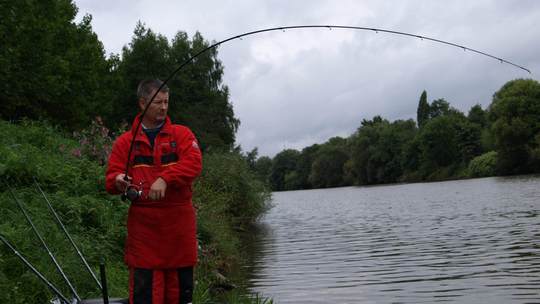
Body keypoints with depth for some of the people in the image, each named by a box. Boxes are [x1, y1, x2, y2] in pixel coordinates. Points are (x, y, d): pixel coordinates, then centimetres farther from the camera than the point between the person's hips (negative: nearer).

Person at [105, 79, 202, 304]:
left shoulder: (181, 134, 7)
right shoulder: (125, 142, 10)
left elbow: (193, 163, -9)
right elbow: (110, 179, 6)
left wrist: (165, 179, -24)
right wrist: (118, 181, -18)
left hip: (179, 225, 0)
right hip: (143, 225, 0)